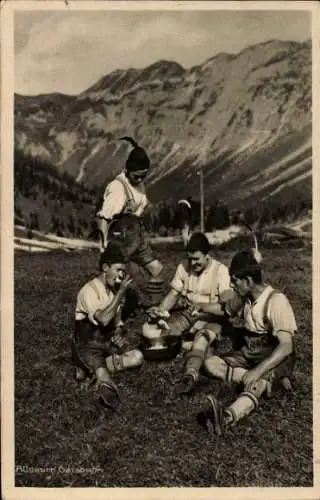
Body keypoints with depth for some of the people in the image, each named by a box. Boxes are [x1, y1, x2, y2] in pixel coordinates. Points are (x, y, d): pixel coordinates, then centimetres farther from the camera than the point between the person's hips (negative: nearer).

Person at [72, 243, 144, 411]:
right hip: (88, 344, -9)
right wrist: (121, 292, -32)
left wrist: (119, 332, -3)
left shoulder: (115, 289, 6)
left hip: (109, 340, 9)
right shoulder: (89, 290, -18)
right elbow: (103, 319, -32)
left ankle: (90, 369, -15)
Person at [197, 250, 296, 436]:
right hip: (249, 353, 8)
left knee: (256, 384, -37)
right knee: (210, 364, -12)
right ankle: (265, 381, -22)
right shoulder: (245, 297, 0)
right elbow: (227, 311, 21)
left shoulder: (276, 301, -21)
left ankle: (226, 418, -63)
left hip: (274, 357, -8)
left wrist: (257, 372, -38)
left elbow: (286, 346, -28)